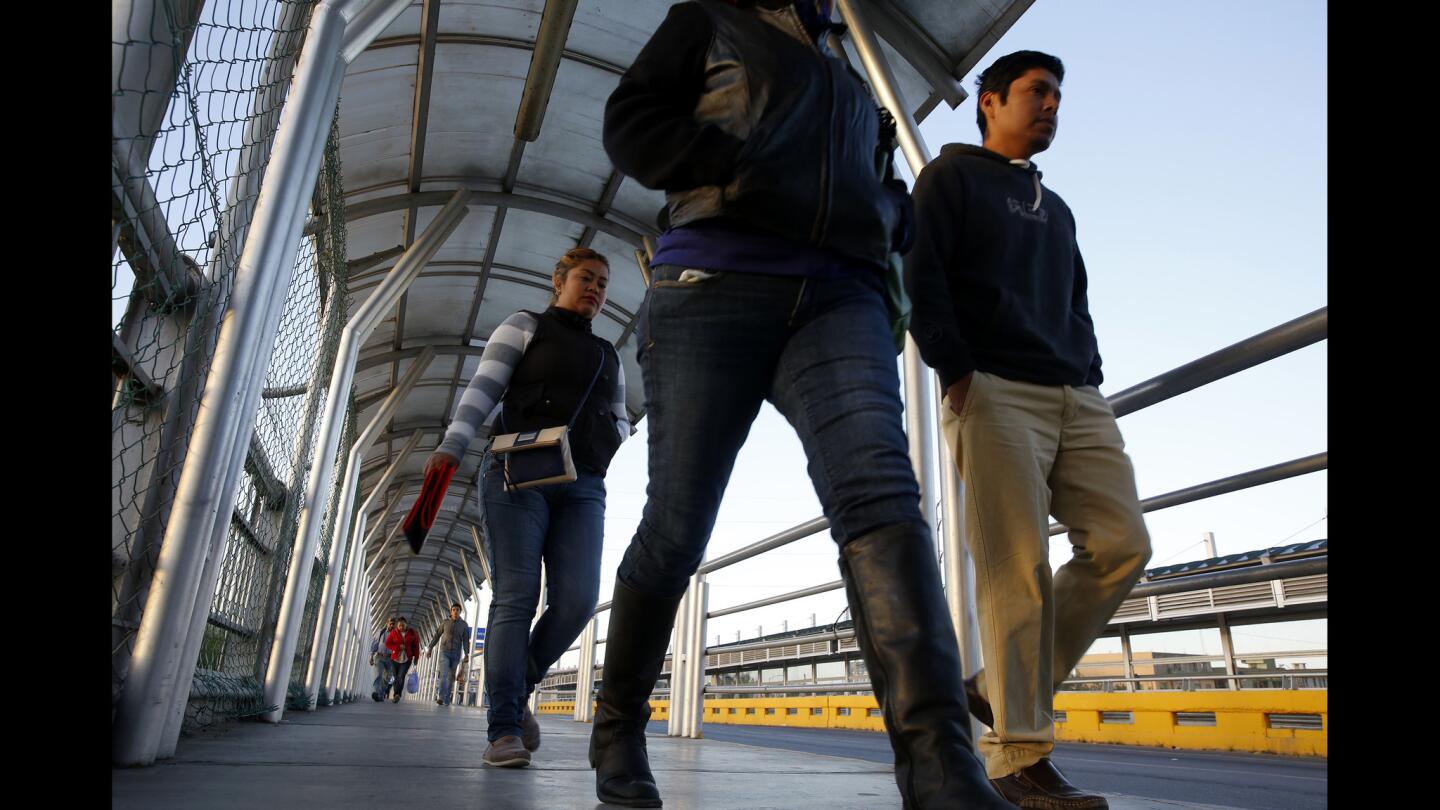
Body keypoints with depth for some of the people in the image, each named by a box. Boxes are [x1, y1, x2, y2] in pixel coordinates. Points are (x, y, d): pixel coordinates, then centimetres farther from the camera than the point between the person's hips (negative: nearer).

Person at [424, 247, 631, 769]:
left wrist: (615, 438, 1)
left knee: (577, 599, -11)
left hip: (583, 486, 4)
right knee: (516, 597, -11)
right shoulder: (525, 327, 13)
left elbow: (619, 420, 26)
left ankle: (518, 689, 12)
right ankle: (504, 729, -6)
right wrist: (452, 446, -16)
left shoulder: (609, 356, 26)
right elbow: (482, 389, 0)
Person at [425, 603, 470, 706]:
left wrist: (466, 654, -11)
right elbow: (437, 635, 10)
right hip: (444, 652, -1)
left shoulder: (464, 625, 3)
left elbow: (466, 640, -1)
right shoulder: (445, 622, 4)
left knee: (451, 677, 2)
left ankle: (446, 700, 8)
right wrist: (429, 648, 8)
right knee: (443, 674, -19)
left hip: (456, 654, 1)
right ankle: (440, 697, -27)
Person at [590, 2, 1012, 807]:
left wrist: (889, 212, 6)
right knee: (676, 528, -4)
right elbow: (632, 125, 6)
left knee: (879, 487, -22)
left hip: (837, 299, 4)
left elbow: (889, 206, 32)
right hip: (714, 282, -3)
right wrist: (750, 167, -8)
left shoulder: (853, 84, 34)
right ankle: (618, 730, 16)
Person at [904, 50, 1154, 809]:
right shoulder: (954, 174, 10)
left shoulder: (1056, 209, 32)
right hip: (995, 391, -7)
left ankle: (1003, 688, 5)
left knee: (1121, 544, -6)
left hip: (1076, 398, 7)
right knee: (1018, 567, -13)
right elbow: (921, 276, -4)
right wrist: (954, 370, -14)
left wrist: (1093, 376, 11)